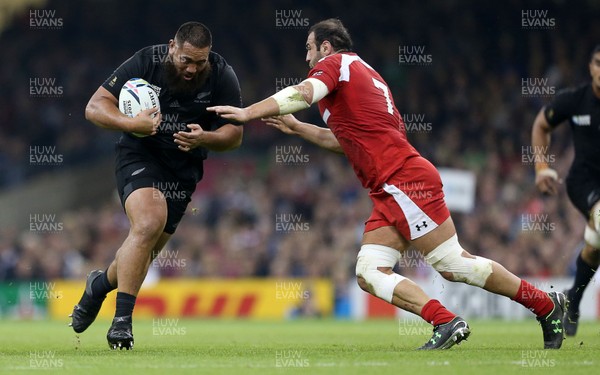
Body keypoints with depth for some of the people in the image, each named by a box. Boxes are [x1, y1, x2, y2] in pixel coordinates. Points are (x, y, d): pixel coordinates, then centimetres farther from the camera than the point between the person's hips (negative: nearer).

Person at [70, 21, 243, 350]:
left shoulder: (221, 76, -10)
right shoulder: (146, 62, -15)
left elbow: (234, 135, -4)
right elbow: (95, 107, -14)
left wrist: (205, 139, -26)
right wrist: (130, 124, -32)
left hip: (183, 168, 4)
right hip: (139, 154, -3)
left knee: (145, 249, 6)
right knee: (149, 223, -29)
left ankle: (100, 284, 39)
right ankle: (122, 319, -23)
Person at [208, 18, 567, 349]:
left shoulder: (336, 64, 1)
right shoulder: (365, 74, 27)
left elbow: (302, 94, -19)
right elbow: (349, 141, 36)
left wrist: (248, 112, -20)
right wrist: (298, 128, 36)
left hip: (405, 180, -9)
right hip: (390, 191, 9)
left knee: (453, 264, -9)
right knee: (369, 273, -1)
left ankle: (546, 304, 0)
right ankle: (445, 321, -9)